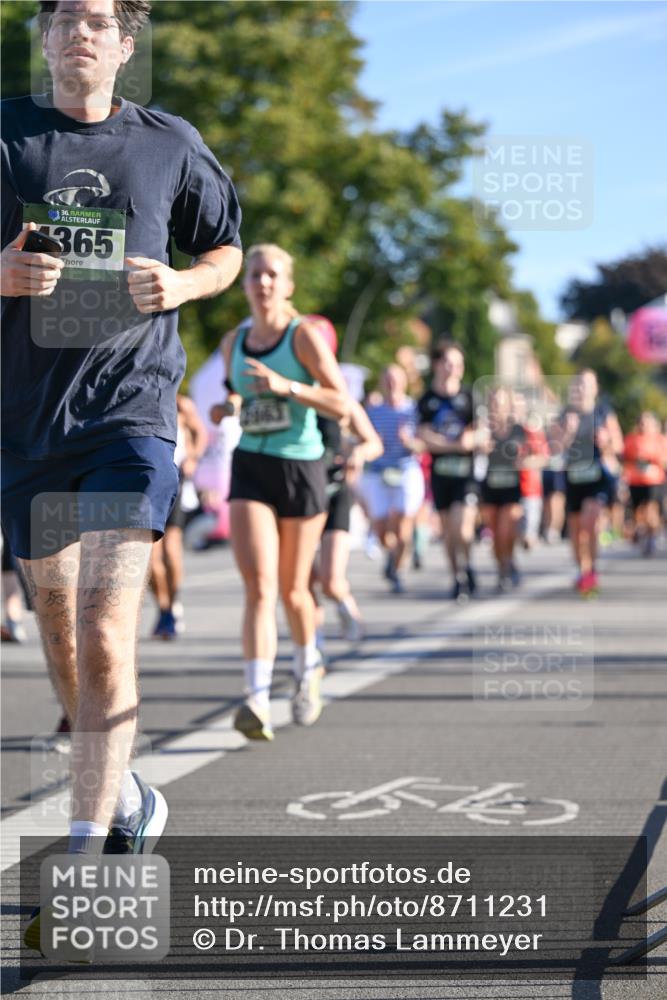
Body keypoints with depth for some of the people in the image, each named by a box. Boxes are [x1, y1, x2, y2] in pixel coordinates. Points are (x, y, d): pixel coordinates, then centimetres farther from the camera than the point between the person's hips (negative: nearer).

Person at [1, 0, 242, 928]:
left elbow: (225, 250, 18)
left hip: (132, 409, -2)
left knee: (106, 633, -15)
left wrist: (181, 284, -4)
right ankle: (128, 799, 35)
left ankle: (84, 867, -15)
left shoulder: (169, 144, 6)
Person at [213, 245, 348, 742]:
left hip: (301, 467, -2)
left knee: (292, 589, 10)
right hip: (250, 468, 2)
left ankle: (309, 667, 40)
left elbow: (341, 404, -13)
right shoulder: (233, 342, 8)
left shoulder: (304, 334, -6)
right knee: (259, 584, -15)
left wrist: (285, 386, -24)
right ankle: (259, 701, -23)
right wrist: (230, 407, 1)